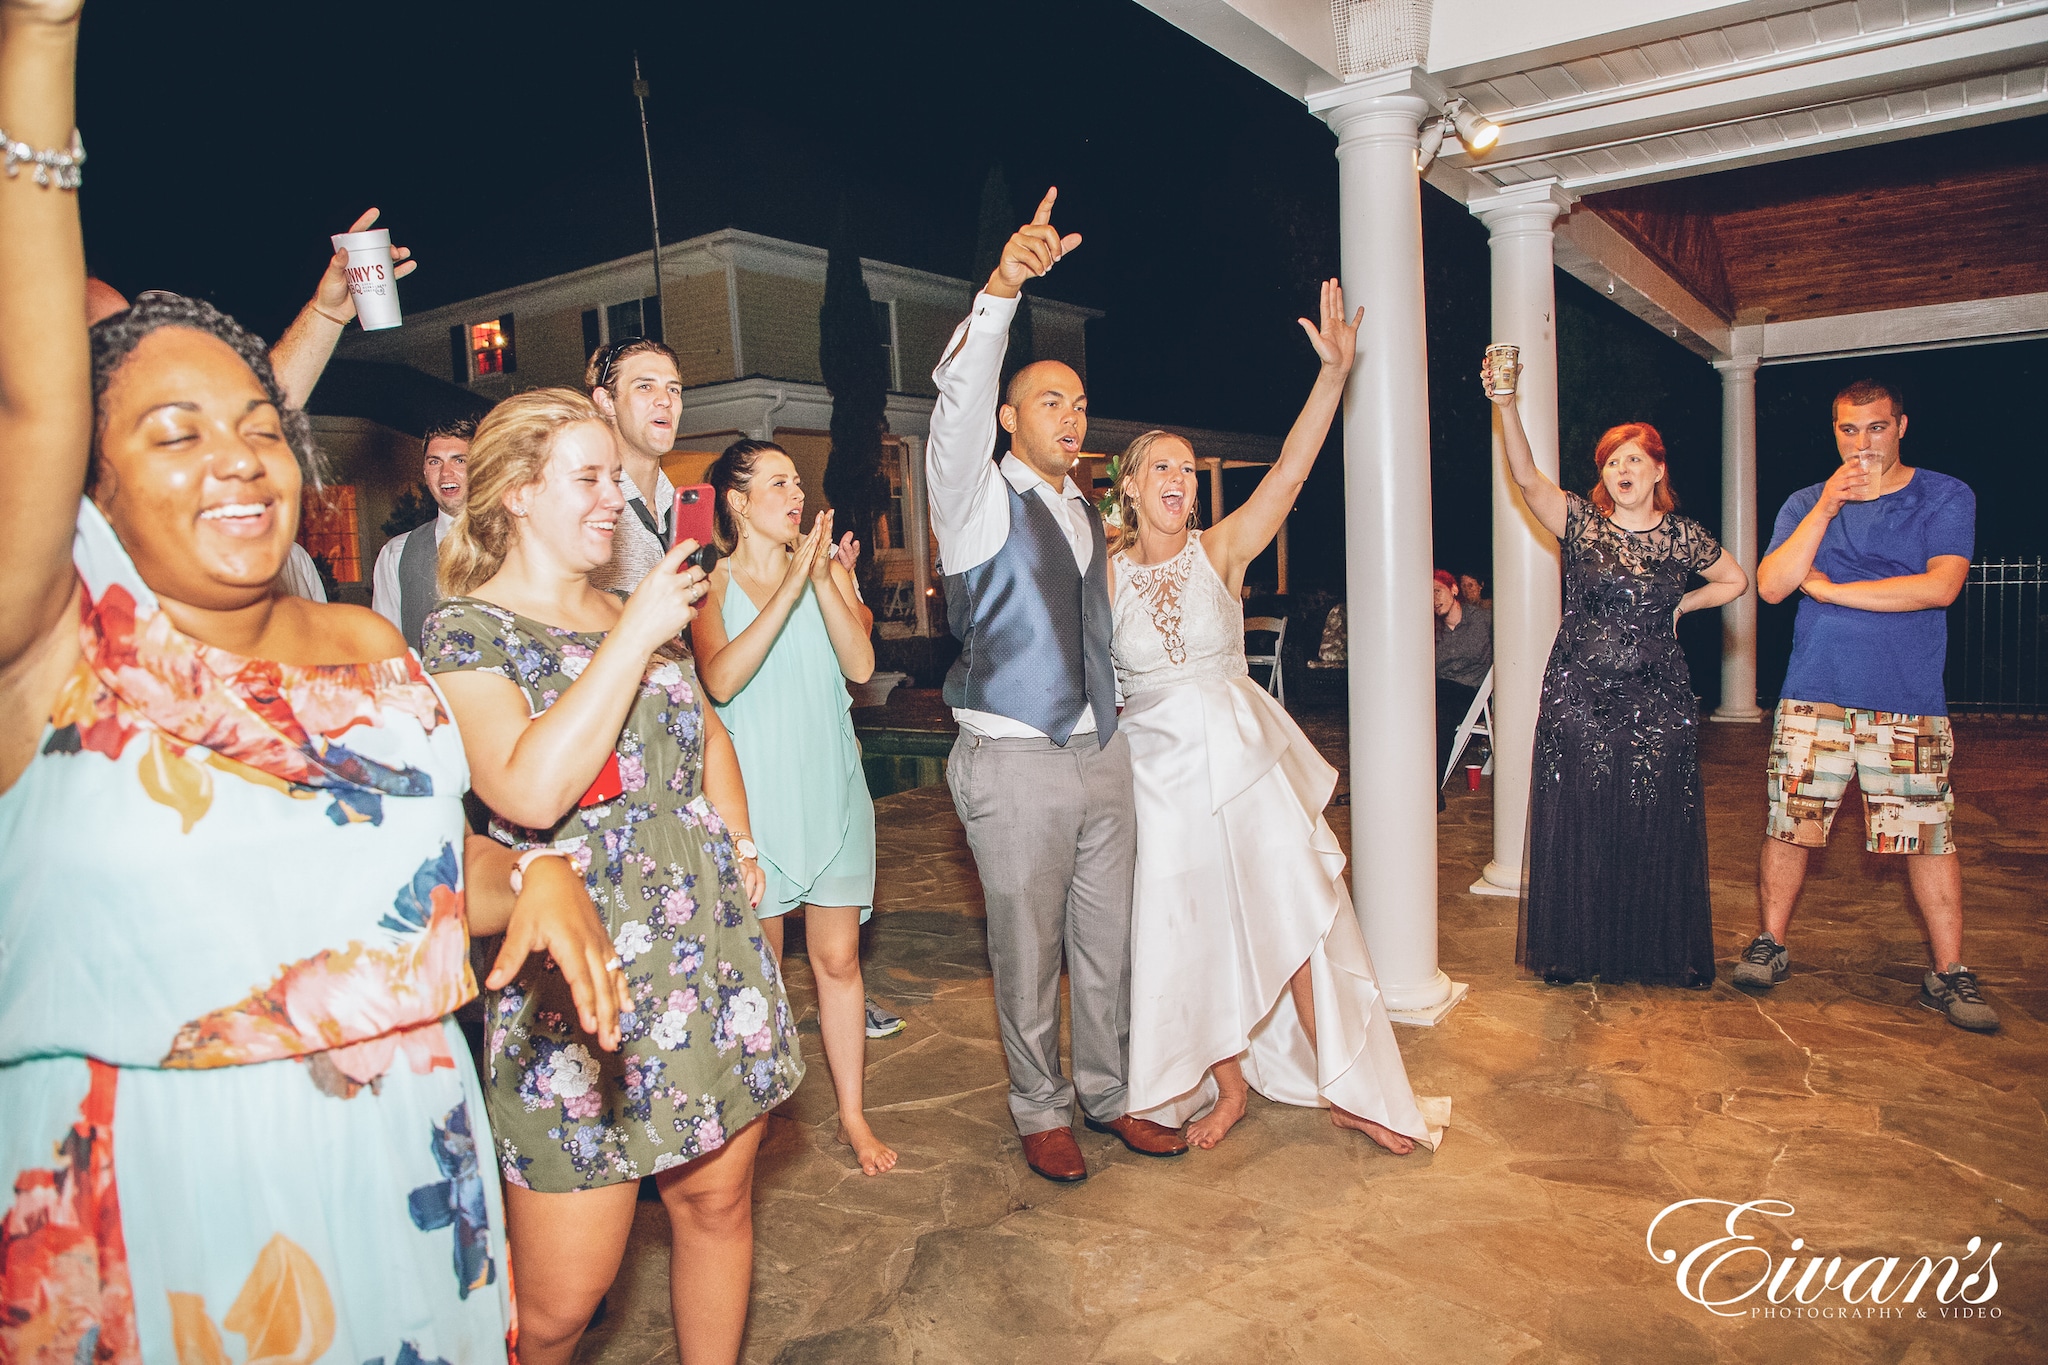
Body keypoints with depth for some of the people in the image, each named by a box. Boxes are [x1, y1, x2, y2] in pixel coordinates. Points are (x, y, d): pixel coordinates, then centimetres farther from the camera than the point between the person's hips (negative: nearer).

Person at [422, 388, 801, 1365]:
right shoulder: (467, 630, -6)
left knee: (718, 1204, 15)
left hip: (713, 947, 6)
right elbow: (529, 792, -23)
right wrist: (633, 638, -18)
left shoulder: (641, 612, 12)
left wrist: (738, 846, 14)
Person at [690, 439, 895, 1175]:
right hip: (754, 791, -2)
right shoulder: (712, 584, -2)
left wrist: (823, 578, -16)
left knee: (838, 958, 7)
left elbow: (860, 666, -7)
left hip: (831, 789, 2)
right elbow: (720, 679, -20)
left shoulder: (829, 571, 6)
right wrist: (789, 587, -23)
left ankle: (852, 1113, 20)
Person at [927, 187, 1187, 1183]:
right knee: (1028, 952, 5)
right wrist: (1001, 292, -38)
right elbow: (958, 403, -25)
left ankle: (1109, 1093, 31)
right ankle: (1041, 1111, 23)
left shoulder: (1086, 515, 15)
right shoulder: (979, 496, -5)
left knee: (1109, 940, 14)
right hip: (1015, 762, -6)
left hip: (1102, 754, 6)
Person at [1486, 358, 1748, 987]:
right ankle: (1574, 952, 14)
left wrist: (1679, 606, 7)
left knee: (1656, 828, 4)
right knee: (1577, 826, 2)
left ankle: (1660, 953, 19)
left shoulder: (1682, 536, 5)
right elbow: (1526, 477, -16)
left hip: (1657, 703, 1)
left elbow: (1736, 580, 22)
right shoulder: (1581, 522, 1)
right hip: (1578, 699, -1)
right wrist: (1506, 405, -28)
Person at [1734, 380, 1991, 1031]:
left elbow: (1940, 586, -10)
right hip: (1814, 695, 1)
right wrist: (1826, 508, -12)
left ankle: (1948, 972, 12)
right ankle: (1770, 945, 15)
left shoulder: (1946, 497, 5)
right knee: (1788, 825, 1)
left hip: (1911, 702, -1)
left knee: (1930, 835, 1)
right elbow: (1771, 586, -4)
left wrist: (1830, 589, -7)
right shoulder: (1806, 504, 11)